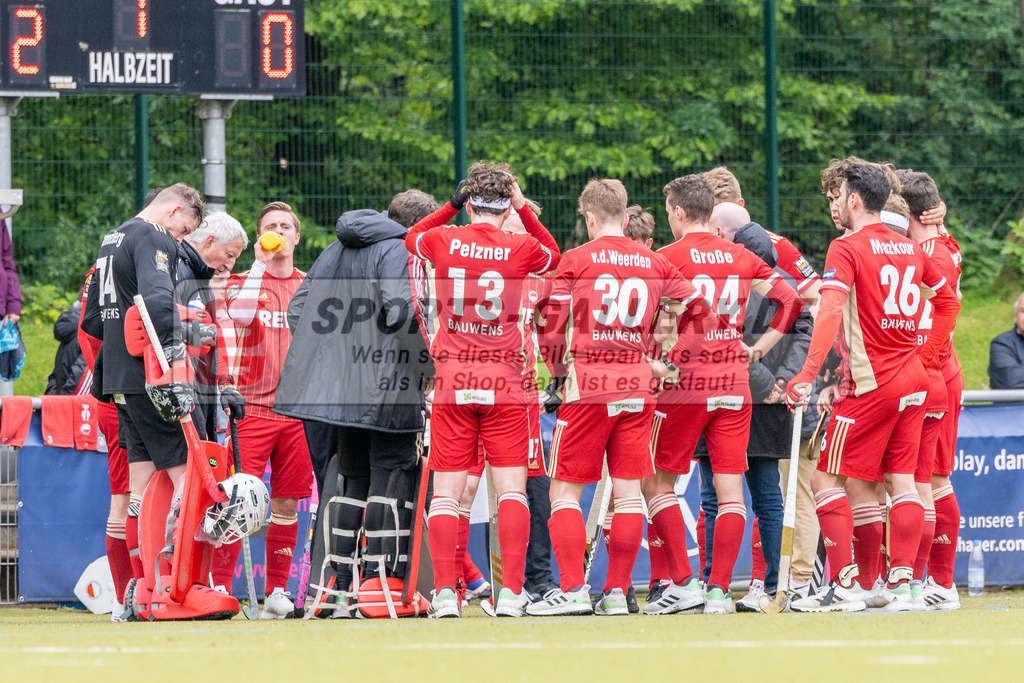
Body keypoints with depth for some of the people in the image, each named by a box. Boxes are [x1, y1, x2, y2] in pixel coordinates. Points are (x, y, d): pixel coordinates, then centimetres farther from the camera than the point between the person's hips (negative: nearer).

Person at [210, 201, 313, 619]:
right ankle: (220, 586, -10)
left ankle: (276, 591, 10)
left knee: (287, 503, 4)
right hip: (252, 407, -3)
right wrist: (260, 263, -14)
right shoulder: (241, 282, 5)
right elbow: (240, 317, -16)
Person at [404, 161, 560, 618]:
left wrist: (452, 205, 18)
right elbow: (554, 255, 22)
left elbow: (412, 238, 23)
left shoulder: (444, 241, -1)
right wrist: (524, 209, 18)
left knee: (446, 491, 3)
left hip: (452, 380, 1)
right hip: (504, 383, -1)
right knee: (511, 488, 2)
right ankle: (511, 592, -7)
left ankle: (445, 593, -4)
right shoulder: (521, 248, -3)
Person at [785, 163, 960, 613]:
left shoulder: (847, 248, -10)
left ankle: (844, 587, -9)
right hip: (913, 380, 7)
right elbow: (948, 299, 24)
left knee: (827, 480, -2)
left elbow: (830, 312, -23)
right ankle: (900, 585, 3)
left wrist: (807, 376, -27)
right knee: (901, 480, 7)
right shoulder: (910, 249, 12)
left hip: (872, 385, -7)